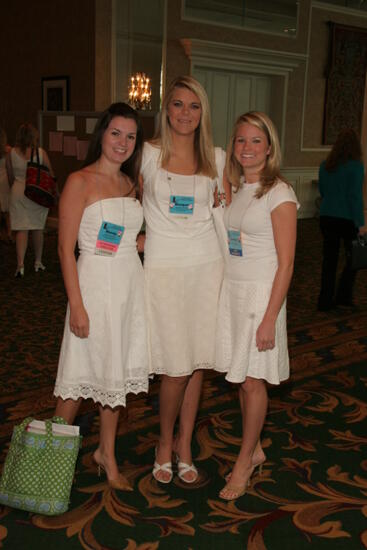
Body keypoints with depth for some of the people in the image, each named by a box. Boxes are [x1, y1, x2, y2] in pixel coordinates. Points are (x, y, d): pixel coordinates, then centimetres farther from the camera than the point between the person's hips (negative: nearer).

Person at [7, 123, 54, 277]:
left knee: (21, 229, -1)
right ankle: (38, 262, 22)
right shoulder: (41, 153, -6)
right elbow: (50, 174, 0)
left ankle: (20, 265, -13)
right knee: (38, 229, 13)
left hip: (18, 192, 0)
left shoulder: (13, 153, -3)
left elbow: (10, 175, 7)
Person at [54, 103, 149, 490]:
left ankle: (107, 455, 29)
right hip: (95, 281, -6)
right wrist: (76, 305, -16)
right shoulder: (80, 182, -8)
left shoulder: (131, 183, 11)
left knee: (116, 372, 14)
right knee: (82, 373, 2)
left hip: (131, 282, 6)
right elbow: (66, 248, -12)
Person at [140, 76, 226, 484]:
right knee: (176, 368, -4)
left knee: (198, 362, 7)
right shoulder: (148, 153, 0)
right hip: (163, 266, -3)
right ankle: (165, 443, 21)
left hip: (206, 265, 3)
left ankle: (184, 446, 24)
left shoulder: (216, 158, 8)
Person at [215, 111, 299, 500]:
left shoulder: (279, 194, -11)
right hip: (230, 290, 6)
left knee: (252, 380, 1)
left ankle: (244, 461, 19)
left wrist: (270, 318, -17)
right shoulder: (234, 190, 9)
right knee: (239, 377, 12)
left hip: (260, 293, -6)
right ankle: (255, 450, 31)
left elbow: (285, 263, -13)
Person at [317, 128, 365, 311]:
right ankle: (343, 296, 13)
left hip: (326, 217, 5)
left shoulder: (325, 165, 4)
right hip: (347, 219, -5)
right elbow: (356, 196, -15)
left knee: (329, 260, 11)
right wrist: (360, 224, -12)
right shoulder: (355, 166, -12)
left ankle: (325, 301, 13)